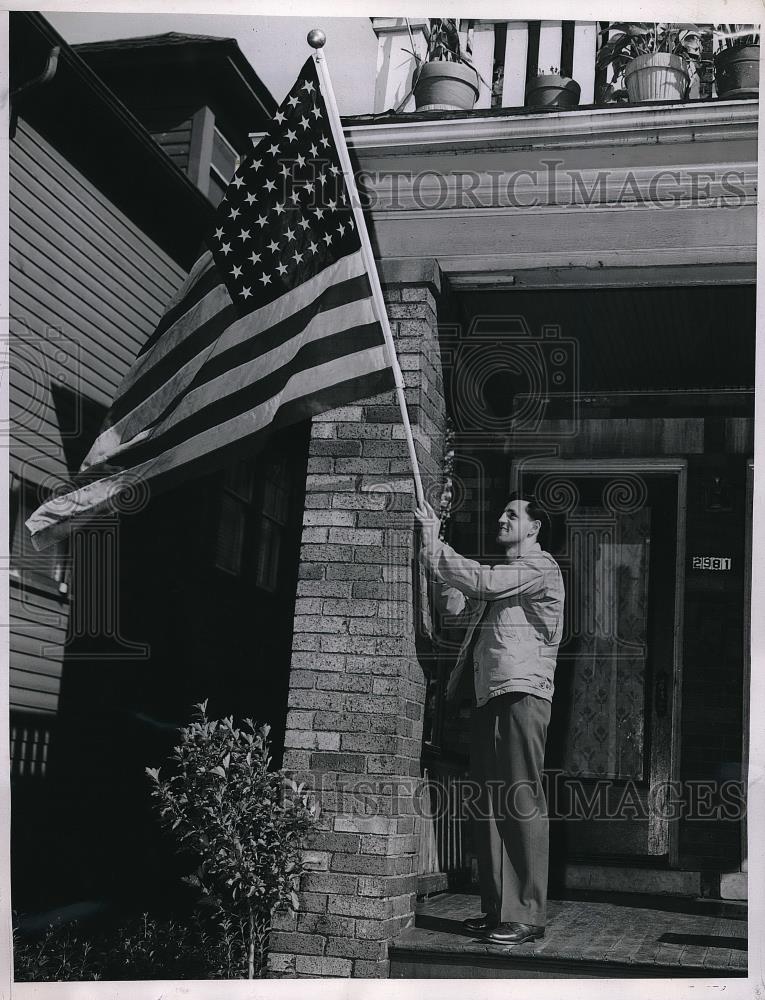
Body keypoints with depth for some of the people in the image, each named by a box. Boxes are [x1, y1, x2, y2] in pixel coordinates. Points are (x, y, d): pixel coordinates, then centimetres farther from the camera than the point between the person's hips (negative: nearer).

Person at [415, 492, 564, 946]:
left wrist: (434, 542, -8)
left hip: (522, 693, -9)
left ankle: (527, 915, -10)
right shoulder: (503, 573, 25)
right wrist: (451, 593, 10)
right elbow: (470, 613, 25)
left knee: (522, 801, -11)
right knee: (489, 804, 6)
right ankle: (497, 908, 9)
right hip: (489, 696, 9)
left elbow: (481, 581, -15)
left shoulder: (540, 565, -3)